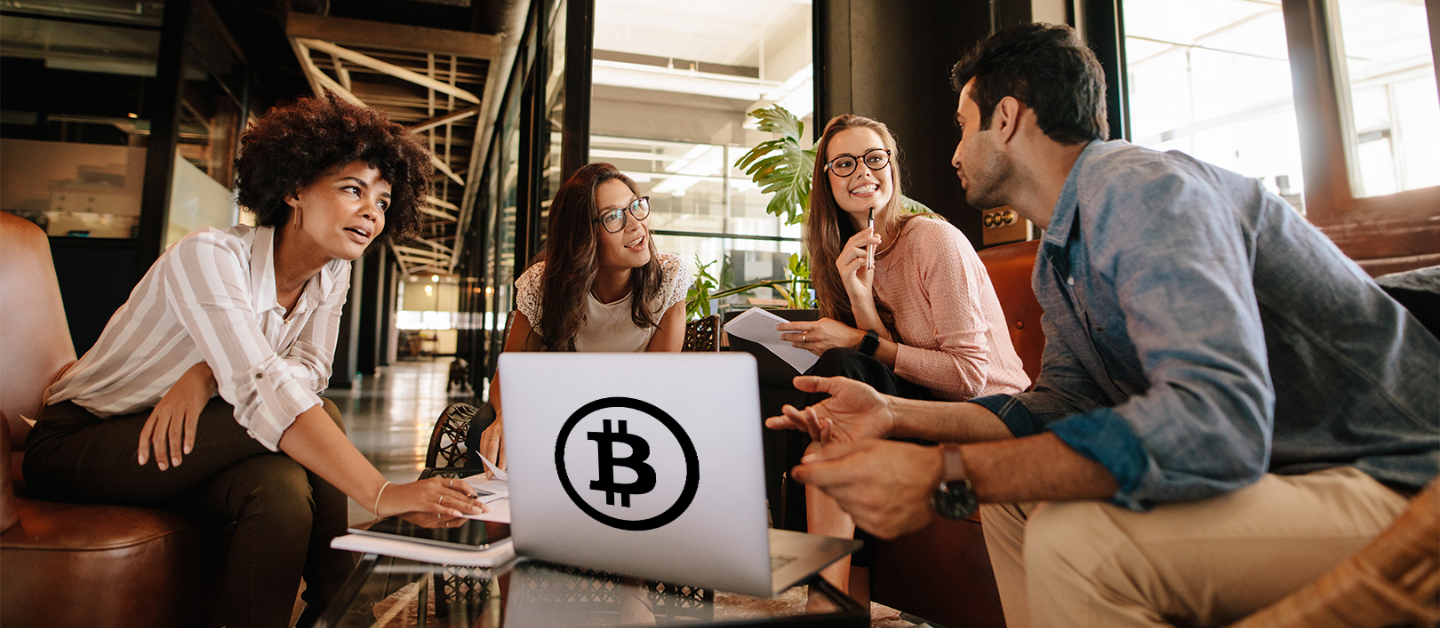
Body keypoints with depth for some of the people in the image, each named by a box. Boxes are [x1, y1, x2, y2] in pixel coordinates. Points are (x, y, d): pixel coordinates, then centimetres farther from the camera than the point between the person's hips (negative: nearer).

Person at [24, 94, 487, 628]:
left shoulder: (334, 272, -5)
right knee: (299, 417, -27)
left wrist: (210, 372, -29)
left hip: (181, 448, 5)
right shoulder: (209, 257, -27)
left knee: (284, 487, -27)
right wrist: (383, 493, -49)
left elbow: (310, 370, -9)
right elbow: (261, 390, -40)